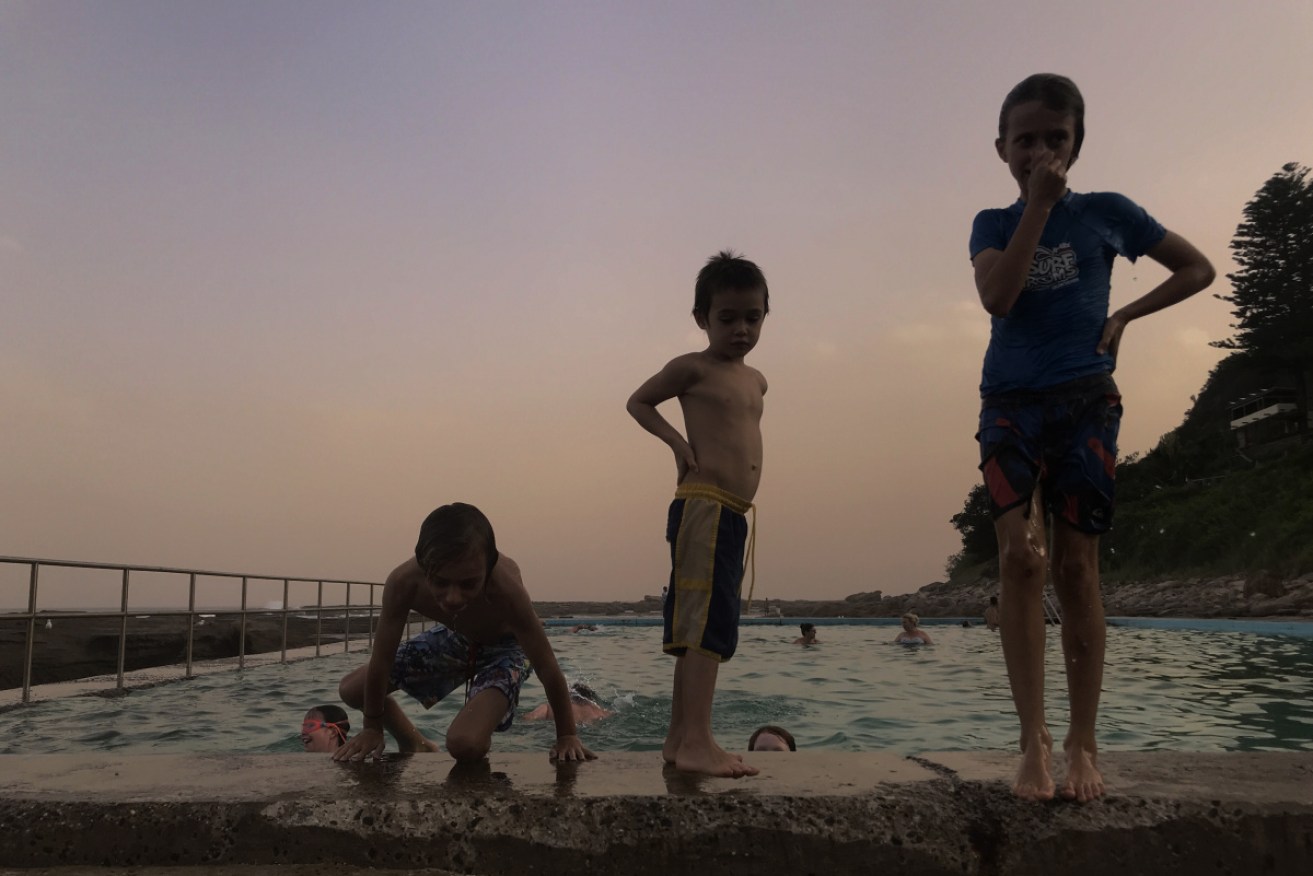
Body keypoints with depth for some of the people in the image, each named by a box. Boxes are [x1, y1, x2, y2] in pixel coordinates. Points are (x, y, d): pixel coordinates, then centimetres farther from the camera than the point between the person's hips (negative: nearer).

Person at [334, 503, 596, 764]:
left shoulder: (505, 589, -43)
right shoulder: (403, 582, -35)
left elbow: (548, 670, -30)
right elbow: (380, 663, -19)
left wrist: (567, 736, -20)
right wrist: (372, 728, -7)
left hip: (505, 648, -4)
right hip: (452, 637, 4)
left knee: (465, 744, -28)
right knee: (351, 690, 6)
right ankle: (416, 746, 31)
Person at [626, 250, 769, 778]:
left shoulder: (756, 380, 20)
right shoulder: (692, 368, -1)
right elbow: (638, 402, 7)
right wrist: (678, 441, -7)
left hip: (734, 516, 8)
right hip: (702, 507, -8)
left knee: (699, 628, 11)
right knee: (706, 623, -15)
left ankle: (679, 738, 18)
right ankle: (697, 741, -16)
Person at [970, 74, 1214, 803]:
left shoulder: (1106, 212, 7)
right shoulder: (994, 224, 7)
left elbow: (1197, 268, 14)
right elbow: (998, 297, -13)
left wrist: (1124, 316, 2)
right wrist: (1038, 204, -13)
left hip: (1086, 401, 0)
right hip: (1011, 402, 0)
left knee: (1075, 565, -2)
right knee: (1020, 556, -15)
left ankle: (1082, 742, 6)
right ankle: (1033, 735, -10)